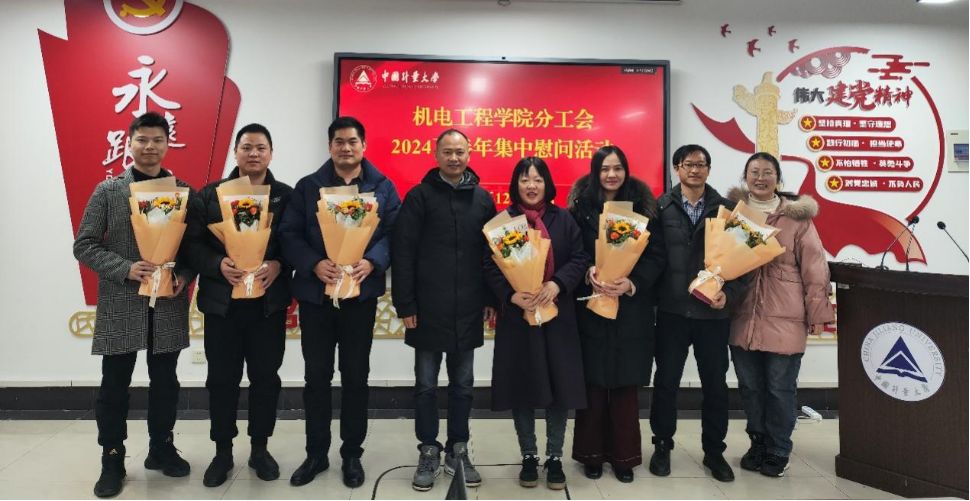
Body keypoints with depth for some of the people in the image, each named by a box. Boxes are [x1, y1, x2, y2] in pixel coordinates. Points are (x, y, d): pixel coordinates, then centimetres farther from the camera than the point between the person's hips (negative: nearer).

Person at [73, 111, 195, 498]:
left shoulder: (184, 192, 4)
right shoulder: (107, 191, -1)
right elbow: (84, 246, -2)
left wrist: (184, 276, -11)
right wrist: (125, 269, -16)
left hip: (169, 304, 2)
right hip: (120, 304, -1)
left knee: (165, 381, 12)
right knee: (114, 385, 8)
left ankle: (161, 448, 29)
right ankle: (112, 459, 23)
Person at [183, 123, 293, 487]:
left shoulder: (286, 195, 4)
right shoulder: (210, 194, 6)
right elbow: (192, 243, 1)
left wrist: (279, 265, -18)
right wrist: (218, 265, -16)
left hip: (268, 302, 0)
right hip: (222, 301, 1)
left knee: (265, 376, 8)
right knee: (222, 378, 8)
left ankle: (260, 448, 24)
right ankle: (222, 451, 24)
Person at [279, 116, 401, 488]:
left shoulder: (383, 188, 5)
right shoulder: (307, 187, 5)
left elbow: (394, 233, -1)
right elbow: (289, 235, -1)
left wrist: (372, 262, -18)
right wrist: (314, 264, -17)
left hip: (361, 293, 0)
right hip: (315, 293, 1)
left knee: (356, 375, 8)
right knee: (317, 375, 9)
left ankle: (352, 454, 23)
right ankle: (316, 453, 24)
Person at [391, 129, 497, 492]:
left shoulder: (482, 198, 7)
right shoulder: (419, 196, -2)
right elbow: (403, 253, -5)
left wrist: (492, 299, 5)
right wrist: (405, 304, -9)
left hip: (468, 309, 3)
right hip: (428, 308, -2)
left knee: (462, 385, 12)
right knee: (426, 385, 8)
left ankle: (458, 451, 26)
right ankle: (429, 453, 22)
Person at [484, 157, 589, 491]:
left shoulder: (563, 219, 7)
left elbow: (580, 258, 1)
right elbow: (491, 266, -3)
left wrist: (557, 284, -16)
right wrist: (512, 295, -19)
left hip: (557, 315, 1)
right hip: (517, 315, -1)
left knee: (560, 386, 3)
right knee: (521, 387, 5)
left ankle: (554, 457, 19)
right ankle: (529, 456, 21)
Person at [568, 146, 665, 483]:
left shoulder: (643, 205, 5)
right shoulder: (580, 206, 3)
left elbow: (657, 254, -1)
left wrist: (633, 284, -16)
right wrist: (588, 274, -20)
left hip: (632, 308, 1)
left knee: (625, 384, 5)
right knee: (593, 382, 3)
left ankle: (623, 455, 20)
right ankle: (592, 452, 18)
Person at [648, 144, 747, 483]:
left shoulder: (726, 209, 5)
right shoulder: (661, 208, 1)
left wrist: (730, 294, -11)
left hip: (714, 311, 1)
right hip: (672, 310, -1)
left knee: (715, 384, 11)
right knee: (666, 381, 9)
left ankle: (714, 452, 27)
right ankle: (662, 446, 27)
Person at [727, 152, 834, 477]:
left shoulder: (797, 216, -1)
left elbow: (814, 268, -2)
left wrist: (818, 314, -3)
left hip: (784, 319, -2)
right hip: (743, 317, 3)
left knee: (780, 389, 6)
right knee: (750, 387, 13)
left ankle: (778, 452, 23)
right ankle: (758, 444, 31)